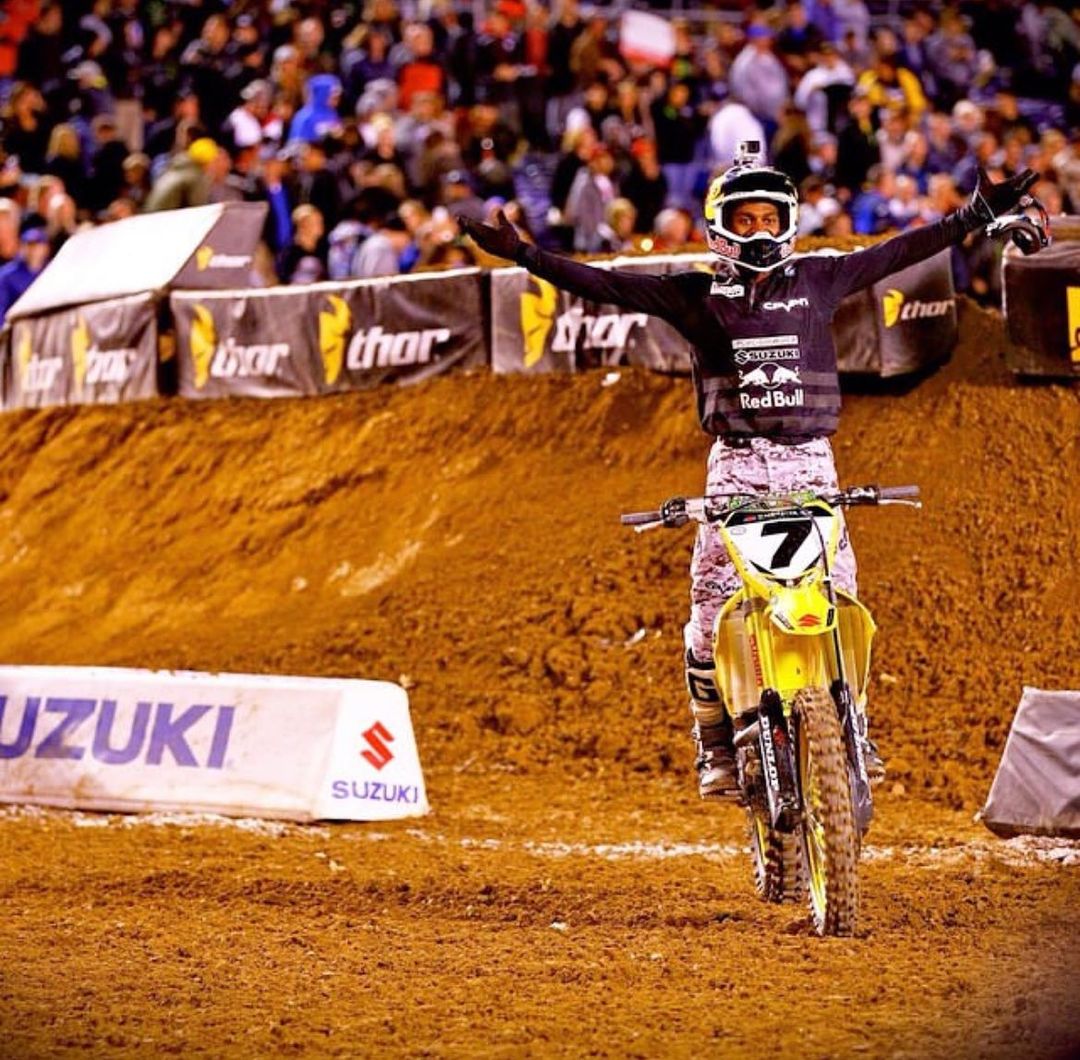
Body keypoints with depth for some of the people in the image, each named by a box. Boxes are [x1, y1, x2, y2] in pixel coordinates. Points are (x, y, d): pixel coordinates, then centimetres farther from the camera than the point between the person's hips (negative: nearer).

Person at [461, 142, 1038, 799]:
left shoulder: (818, 279, 10)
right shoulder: (696, 295, 7)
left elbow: (899, 253, 12)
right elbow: (607, 285, 3)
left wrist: (979, 214, 8)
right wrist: (524, 255, -5)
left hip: (810, 458, 1)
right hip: (736, 463, -1)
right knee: (714, 607, -8)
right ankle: (719, 748, 0)